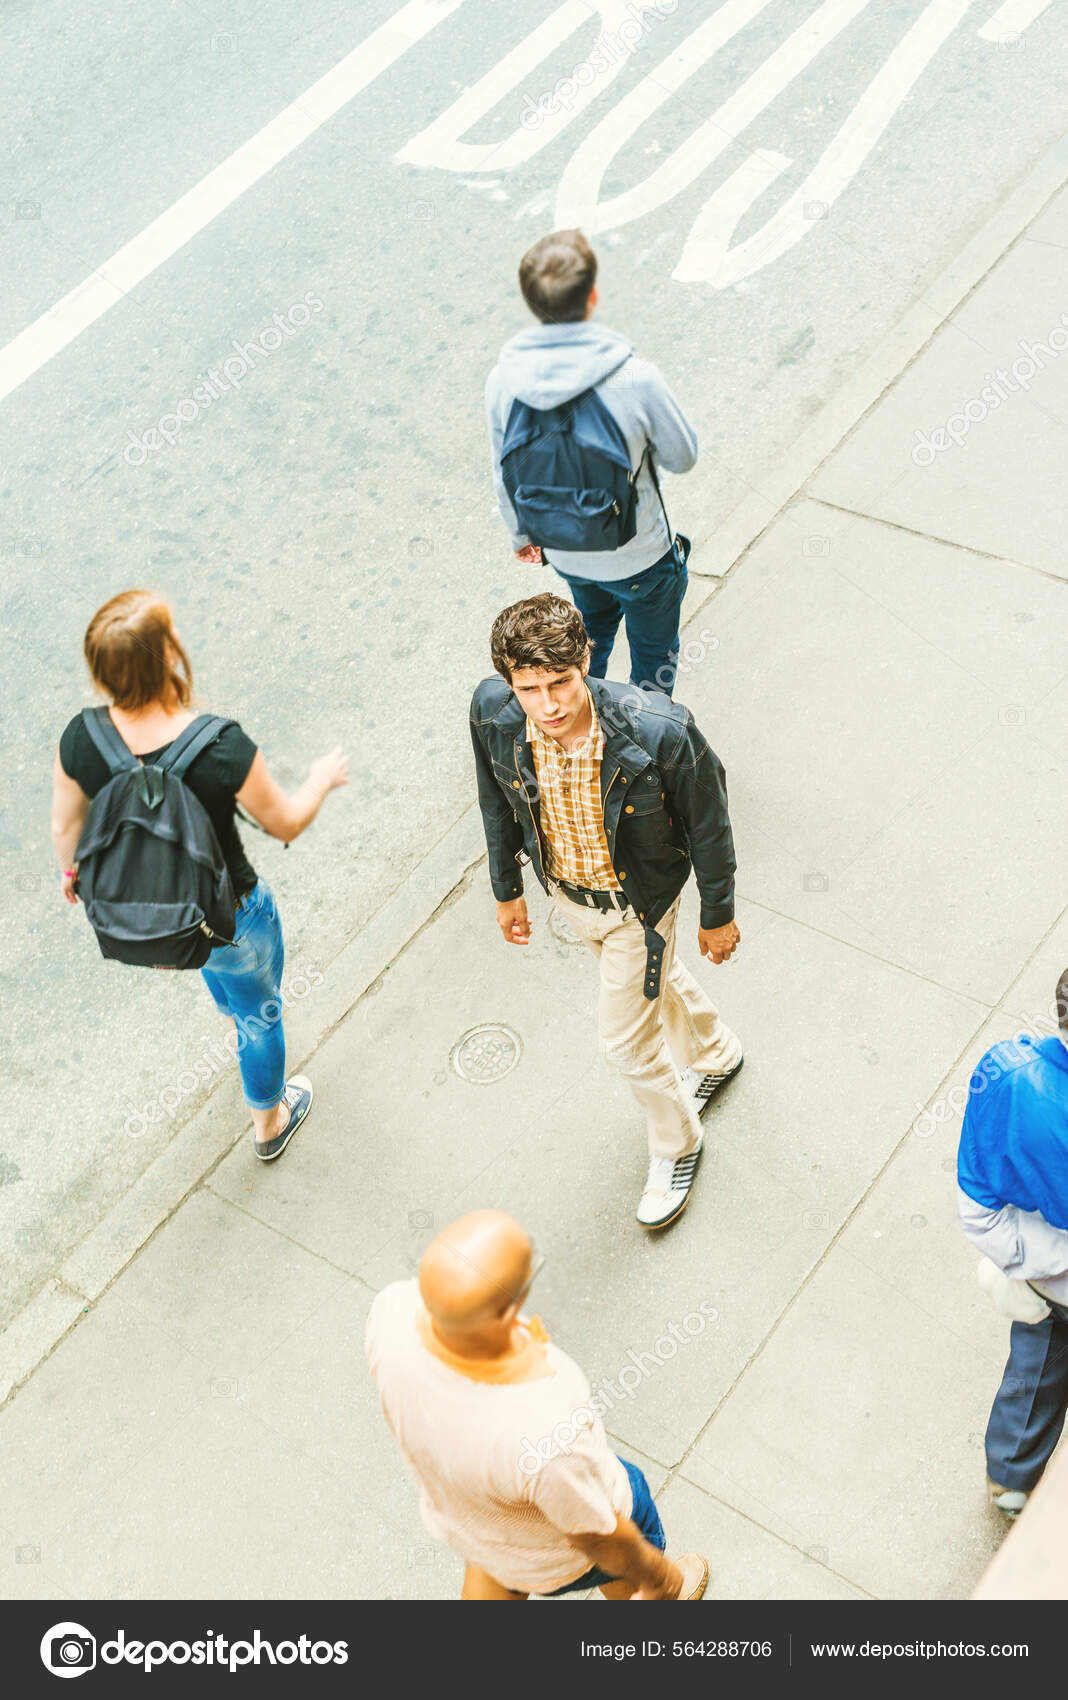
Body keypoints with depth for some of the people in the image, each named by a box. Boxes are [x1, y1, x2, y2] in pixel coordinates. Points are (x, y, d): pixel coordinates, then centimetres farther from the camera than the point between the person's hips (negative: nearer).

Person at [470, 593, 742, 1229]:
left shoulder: (659, 730, -38)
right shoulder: (493, 715, -27)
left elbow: (708, 824, -20)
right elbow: (499, 802, -4)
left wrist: (718, 916, -7)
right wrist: (507, 888, 8)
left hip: (638, 901, -5)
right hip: (566, 890, 5)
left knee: (626, 1037, 11)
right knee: (654, 975, 31)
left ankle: (676, 1142, 44)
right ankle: (716, 1052, 64)